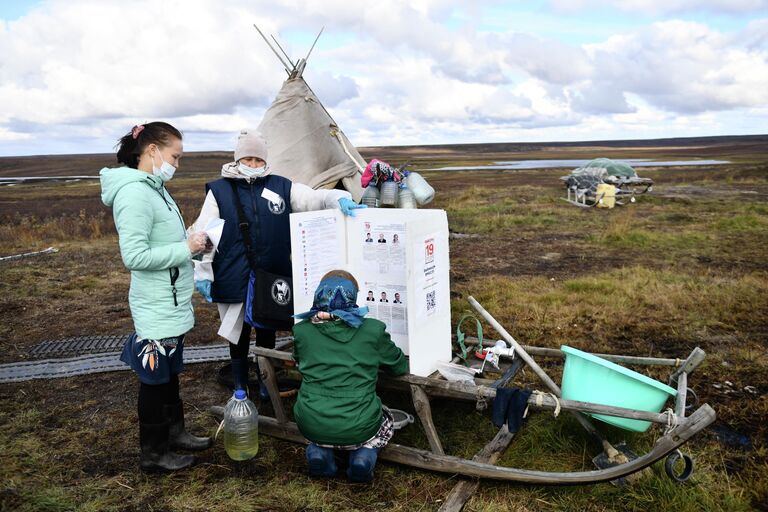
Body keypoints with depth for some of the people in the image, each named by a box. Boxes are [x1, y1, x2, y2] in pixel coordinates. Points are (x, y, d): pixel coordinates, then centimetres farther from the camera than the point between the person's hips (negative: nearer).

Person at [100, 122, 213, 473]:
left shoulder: (154, 188, 9)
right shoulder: (135, 193, -21)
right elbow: (134, 256, -26)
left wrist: (191, 243, 0)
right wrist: (186, 248, -20)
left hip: (172, 303, 10)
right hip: (157, 308, -10)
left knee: (170, 372, 21)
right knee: (155, 378, 5)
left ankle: (174, 432, 38)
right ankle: (153, 454, 20)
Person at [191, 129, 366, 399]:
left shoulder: (281, 186, 4)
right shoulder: (219, 190, -1)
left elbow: (315, 198, -2)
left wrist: (340, 198, -23)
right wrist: (202, 273, -6)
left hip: (273, 279, 2)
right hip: (234, 279, -1)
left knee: (267, 333, 16)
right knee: (238, 334, 13)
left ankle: (266, 384, 37)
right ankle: (240, 386, 34)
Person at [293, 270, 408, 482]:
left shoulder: (301, 331, -3)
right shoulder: (372, 330, -6)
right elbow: (400, 367, 9)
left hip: (311, 426, 2)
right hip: (357, 428, -1)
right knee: (386, 420, 33)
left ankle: (319, 450, 9)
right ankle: (365, 454, 3)